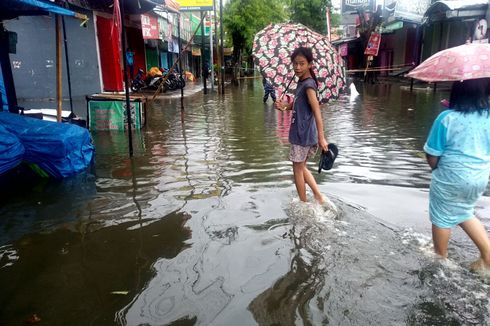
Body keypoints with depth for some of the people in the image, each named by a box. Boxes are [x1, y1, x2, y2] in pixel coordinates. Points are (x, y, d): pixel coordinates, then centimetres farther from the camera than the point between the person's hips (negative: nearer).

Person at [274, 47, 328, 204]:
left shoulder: (308, 84, -18)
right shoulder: (301, 82, 10)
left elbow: (317, 111, -24)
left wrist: (321, 137, -29)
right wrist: (286, 105, 2)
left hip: (304, 134, -9)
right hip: (301, 133, 9)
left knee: (298, 168, 5)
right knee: (301, 167, 19)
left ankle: (304, 204, 18)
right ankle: (319, 196, 22)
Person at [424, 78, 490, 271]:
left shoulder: (447, 118, -18)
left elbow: (432, 155, -13)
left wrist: (436, 169, 7)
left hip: (451, 177, -6)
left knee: (442, 217, 13)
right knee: (464, 213, 27)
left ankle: (441, 258, 30)